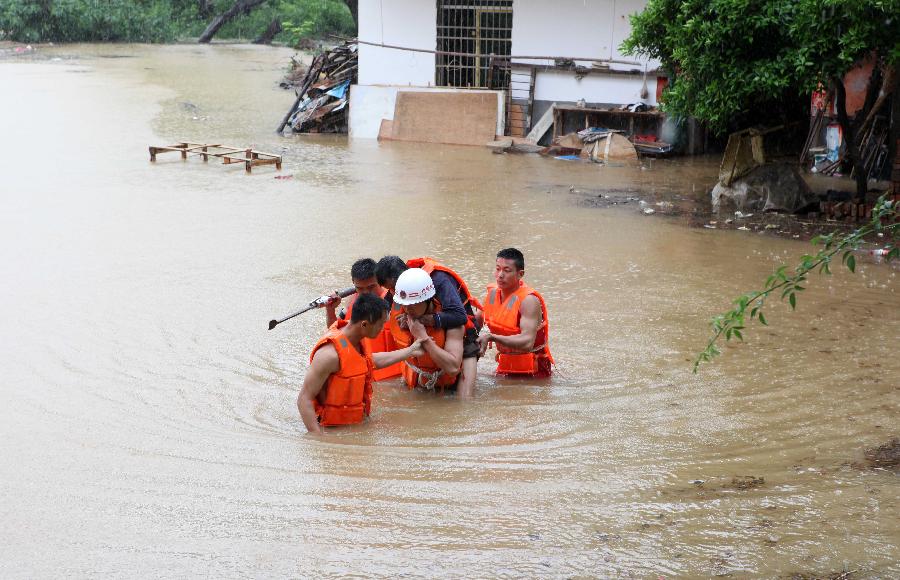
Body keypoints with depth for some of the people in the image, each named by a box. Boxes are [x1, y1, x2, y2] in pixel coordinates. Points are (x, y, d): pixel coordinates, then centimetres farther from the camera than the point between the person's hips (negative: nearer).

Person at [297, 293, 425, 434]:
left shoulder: (357, 340, 4)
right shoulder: (331, 353, -25)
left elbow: (372, 360, 29)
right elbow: (304, 399, -23)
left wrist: (410, 351, 31)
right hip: (334, 432, -9)